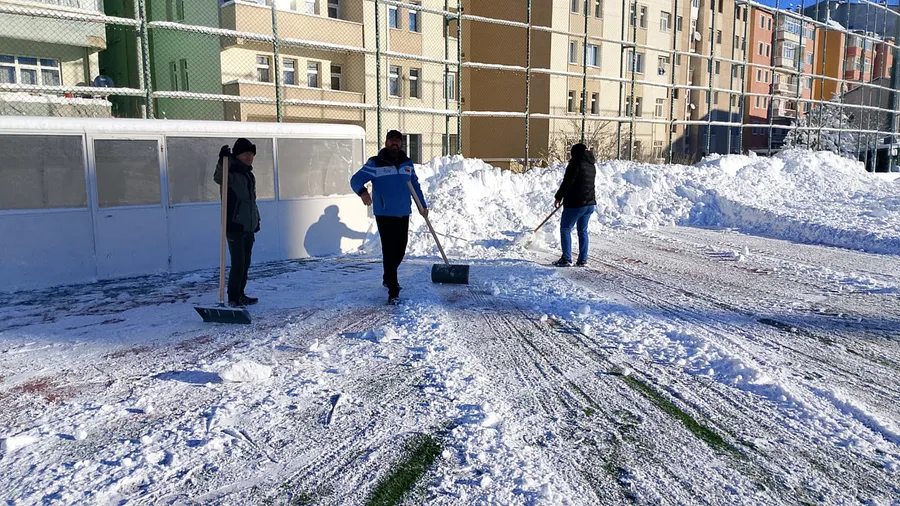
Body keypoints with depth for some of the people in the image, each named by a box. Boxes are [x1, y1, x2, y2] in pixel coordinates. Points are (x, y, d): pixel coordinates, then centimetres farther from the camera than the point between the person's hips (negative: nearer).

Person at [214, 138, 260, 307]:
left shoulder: (249, 174, 16)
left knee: (245, 262, 14)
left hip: (249, 226, 9)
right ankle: (233, 298, 1)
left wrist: (256, 221, 22)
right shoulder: (231, 172, -9)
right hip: (235, 225, -9)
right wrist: (222, 160, -48)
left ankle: (240, 295, 24)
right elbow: (218, 178, -33)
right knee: (238, 263, -8)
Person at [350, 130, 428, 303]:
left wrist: (422, 205, 22)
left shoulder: (407, 163, 10)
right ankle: (393, 290, -6)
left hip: (403, 214, 6)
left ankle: (388, 278, 37)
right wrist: (362, 191, -37)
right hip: (384, 214, -6)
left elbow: (415, 185, 21)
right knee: (389, 250, -10)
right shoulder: (375, 163, -7)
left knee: (400, 249, 13)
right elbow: (356, 179, -16)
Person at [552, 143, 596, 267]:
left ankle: (566, 258, -2)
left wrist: (558, 197, -2)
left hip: (575, 204, -8)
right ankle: (583, 259, 14)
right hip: (590, 203, 8)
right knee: (583, 230, 14)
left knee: (565, 229, 2)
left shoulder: (576, 164, -12)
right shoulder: (591, 166, 13)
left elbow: (567, 183, -16)